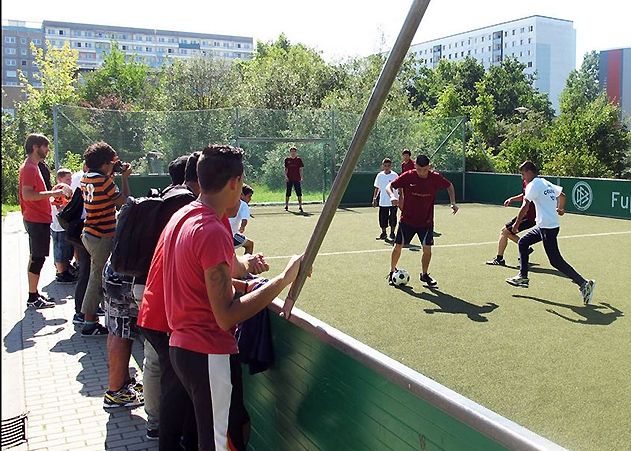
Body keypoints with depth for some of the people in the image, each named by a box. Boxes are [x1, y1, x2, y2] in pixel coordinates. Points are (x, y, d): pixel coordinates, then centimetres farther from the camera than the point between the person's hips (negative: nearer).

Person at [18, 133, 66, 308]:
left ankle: (34, 294, 22)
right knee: (37, 258, -6)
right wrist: (53, 193, -23)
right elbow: (27, 195, -26)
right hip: (37, 220, -11)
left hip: (37, 219, 11)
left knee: (36, 258, 14)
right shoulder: (29, 168, -15)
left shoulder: (33, 167, 17)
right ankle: (33, 298, -1)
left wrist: (53, 192, 13)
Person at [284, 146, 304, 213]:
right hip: (289, 179, 1)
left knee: (299, 193, -3)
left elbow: (301, 169, 4)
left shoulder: (299, 159, 4)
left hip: (297, 179, -1)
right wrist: (286, 176, -4)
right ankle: (286, 206, 17)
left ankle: (300, 206, 1)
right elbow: (285, 169, 9)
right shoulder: (287, 160, 7)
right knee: (288, 193, 6)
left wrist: (301, 177, -5)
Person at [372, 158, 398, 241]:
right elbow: (377, 188, 11)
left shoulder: (394, 175, -6)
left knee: (393, 218, 0)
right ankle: (383, 233, 20)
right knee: (382, 218, 5)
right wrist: (374, 198, 6)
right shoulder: (380, 175, 3)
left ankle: (392, 233, 15)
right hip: (383, 202, 3)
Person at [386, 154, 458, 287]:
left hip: (426, 221, 1)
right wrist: (392, 196, -28)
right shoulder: (408, 176, -13)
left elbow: (449, 186, 10)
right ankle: (392, 272, 23)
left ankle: (424, 274, 18)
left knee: (427, 248, -4)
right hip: (407, 220, -1)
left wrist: (453, 203, -1)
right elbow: (389, 185, -6)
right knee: (398, 246, 1)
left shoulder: (435, 178, -8)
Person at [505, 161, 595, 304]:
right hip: (543, 226, 10)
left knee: (556, 261, -8)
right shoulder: (546, 183, 15)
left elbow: (525, 207, -18)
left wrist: (516, 224, -9)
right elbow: (562, 194, 31)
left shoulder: (533, 185, -11)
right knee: (523, 243, 16)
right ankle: (523, 277, 18)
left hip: (548, 227, -10)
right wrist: (560, 209, 47)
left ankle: (584, 284, -8)